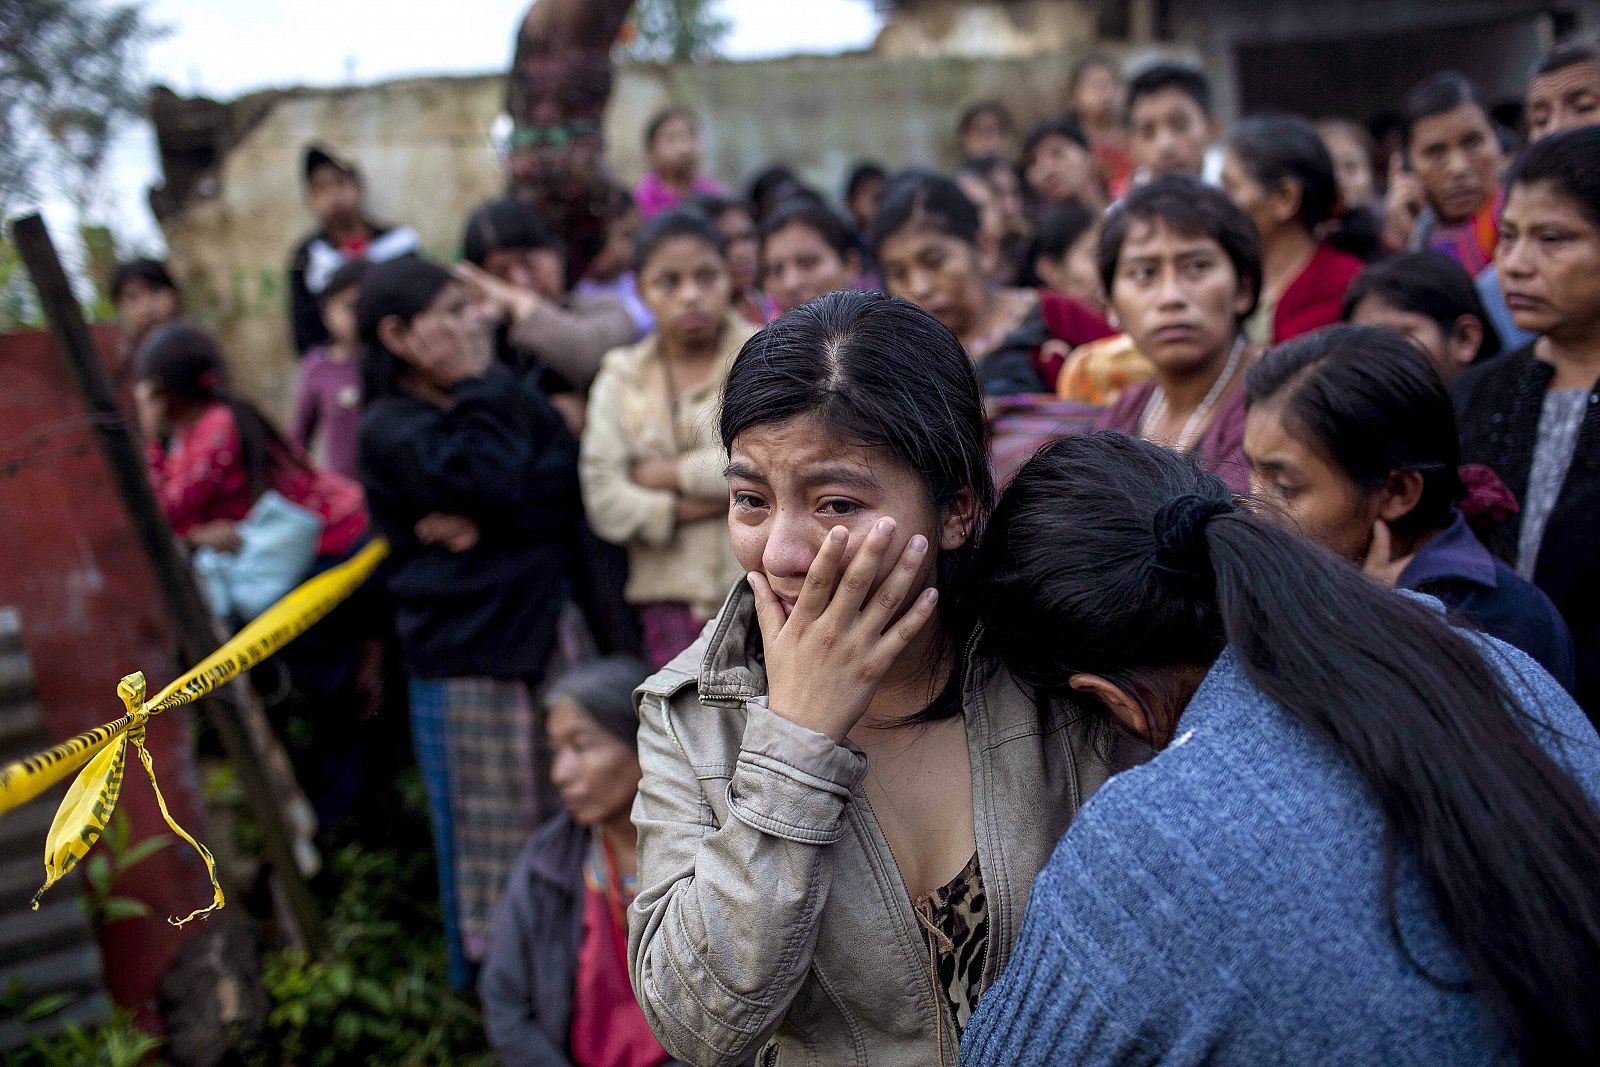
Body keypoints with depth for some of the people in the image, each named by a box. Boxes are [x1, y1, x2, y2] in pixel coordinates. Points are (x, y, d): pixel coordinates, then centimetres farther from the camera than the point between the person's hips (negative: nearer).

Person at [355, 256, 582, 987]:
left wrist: (487, 522, -15)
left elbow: (570, 478, -1)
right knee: (493, 824, 6)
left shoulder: (500, 394, 11)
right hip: (467, 655, -5)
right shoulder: (391, 432, -8)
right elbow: (504, 486, -21)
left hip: (547, 621, 6)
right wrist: (477, 387, -10)